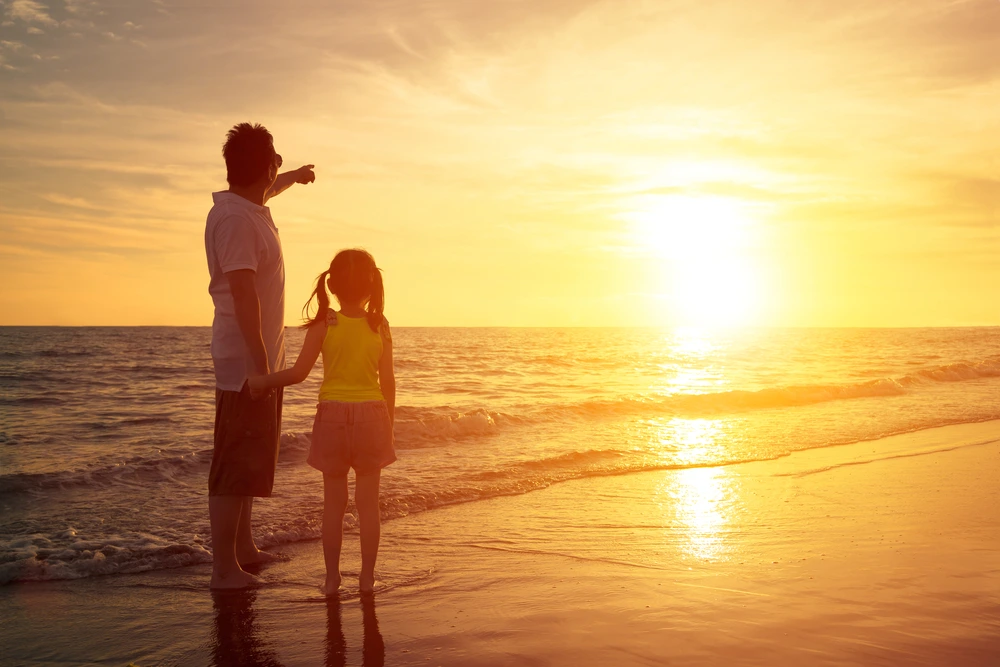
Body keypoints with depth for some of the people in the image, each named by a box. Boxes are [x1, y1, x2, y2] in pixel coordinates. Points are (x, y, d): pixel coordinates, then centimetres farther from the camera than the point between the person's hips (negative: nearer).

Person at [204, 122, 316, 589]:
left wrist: (296, 176, 56)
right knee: (235, 466, -5)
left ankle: (244, 548, 31)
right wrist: (260, 365, -29)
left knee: (251, 461, 19)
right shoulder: (236, 220, -20)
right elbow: (243, 293, -27)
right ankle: (225, 568, 2)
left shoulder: (249, 207, 11)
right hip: (245, 362, -11)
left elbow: (267, 190, 37)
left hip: (261, 360, 11)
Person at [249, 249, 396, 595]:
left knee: (334, 502, 9)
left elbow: (299, 372, -12)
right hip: (371, 414, 1)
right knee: (368, 501, 8)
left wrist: (262, 381, 3)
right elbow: (388, 381, -1)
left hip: (333, 414, -1)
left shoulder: (323, 324, -6)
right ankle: (367, 575, 13)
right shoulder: (380, 326, -2)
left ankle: (332, 576, 13)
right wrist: (389, 424, 9)